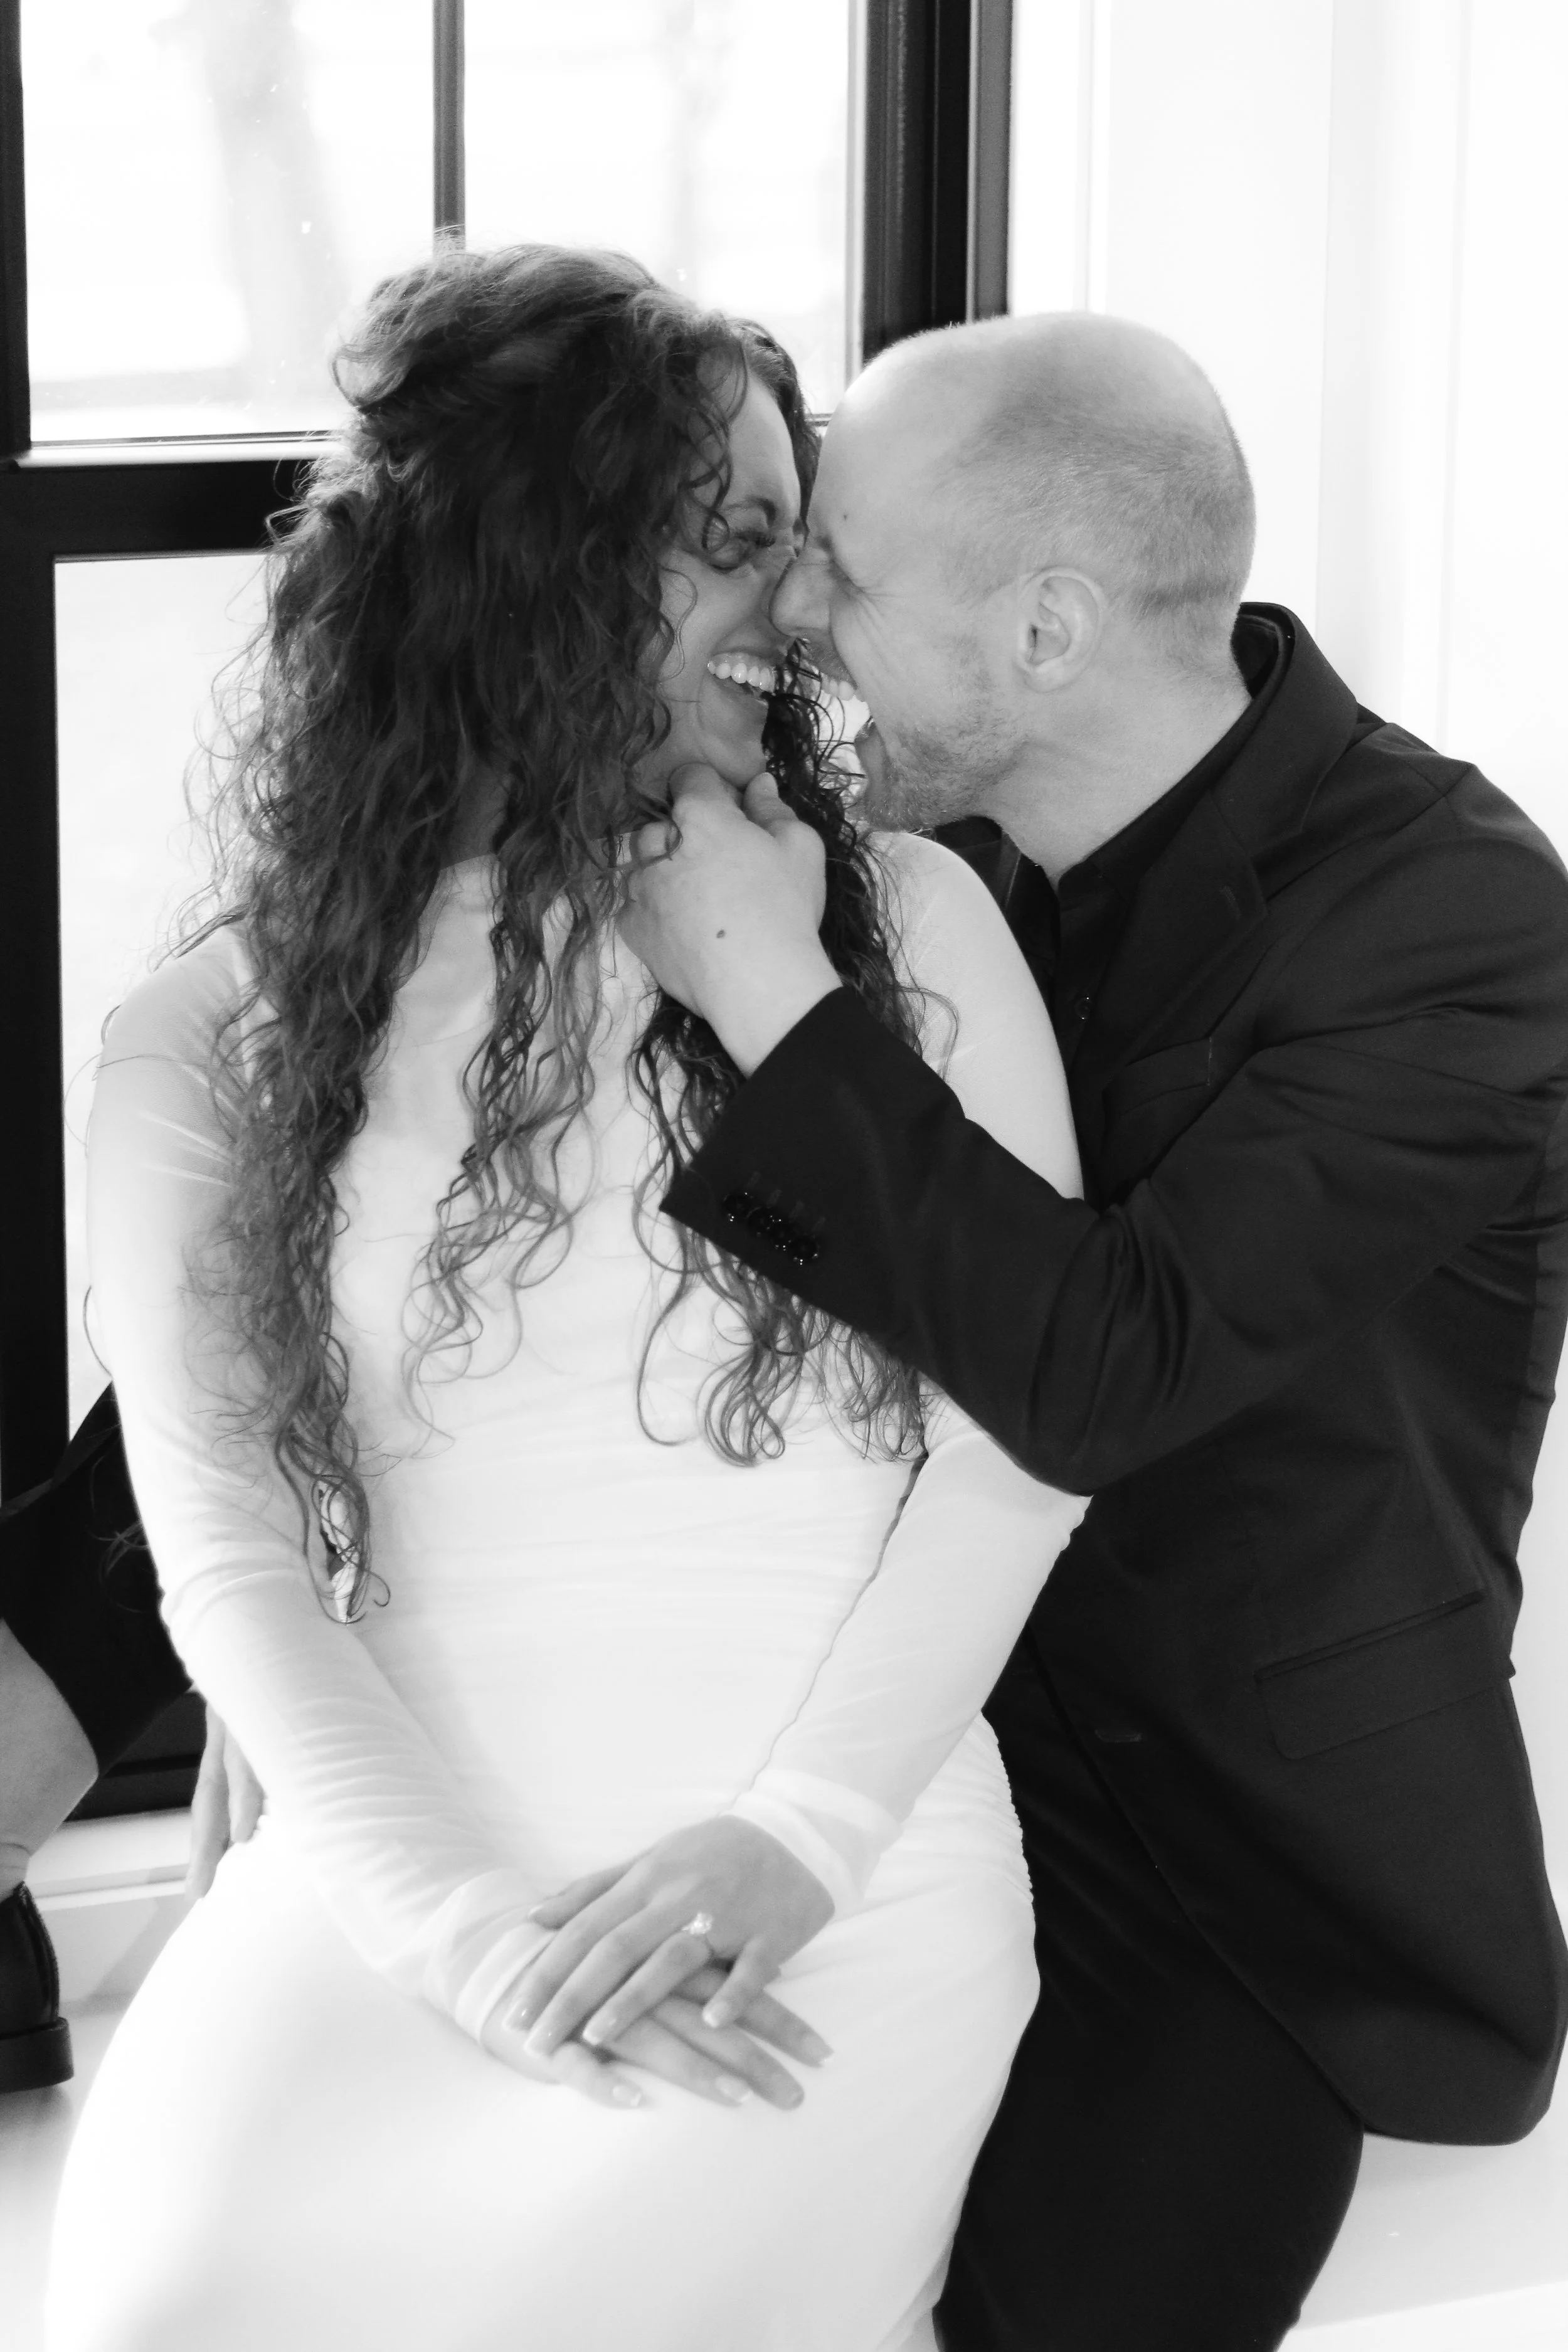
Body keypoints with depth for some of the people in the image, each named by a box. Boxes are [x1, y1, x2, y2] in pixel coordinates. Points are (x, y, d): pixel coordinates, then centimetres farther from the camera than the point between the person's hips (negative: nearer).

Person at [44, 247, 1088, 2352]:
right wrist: (459, 1918, -15)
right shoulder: (214, 1042, 6)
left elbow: (1027, 1424, 1)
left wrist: (797, 1834, -11)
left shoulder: (901, 924, 7)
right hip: (400, 1878, 1)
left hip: (836, 1895, 0)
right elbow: (228, 1550, -1)